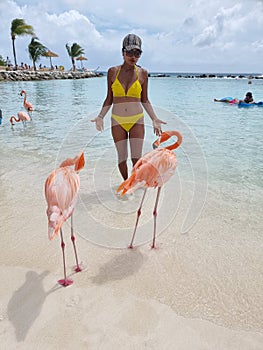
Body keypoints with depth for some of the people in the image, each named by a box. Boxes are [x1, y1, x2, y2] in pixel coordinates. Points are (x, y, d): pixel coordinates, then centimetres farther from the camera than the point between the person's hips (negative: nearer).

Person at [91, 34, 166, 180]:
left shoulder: (142, 73, 1)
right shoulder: (113, 72, 2)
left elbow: (145, 100, 7)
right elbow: (109, 99, 6)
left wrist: (154, 119, -3)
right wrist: (100, 117, -7)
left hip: (137, 120, 0)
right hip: (117, 120, 1)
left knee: (137, 158, -1)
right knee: (122, 158, 5)